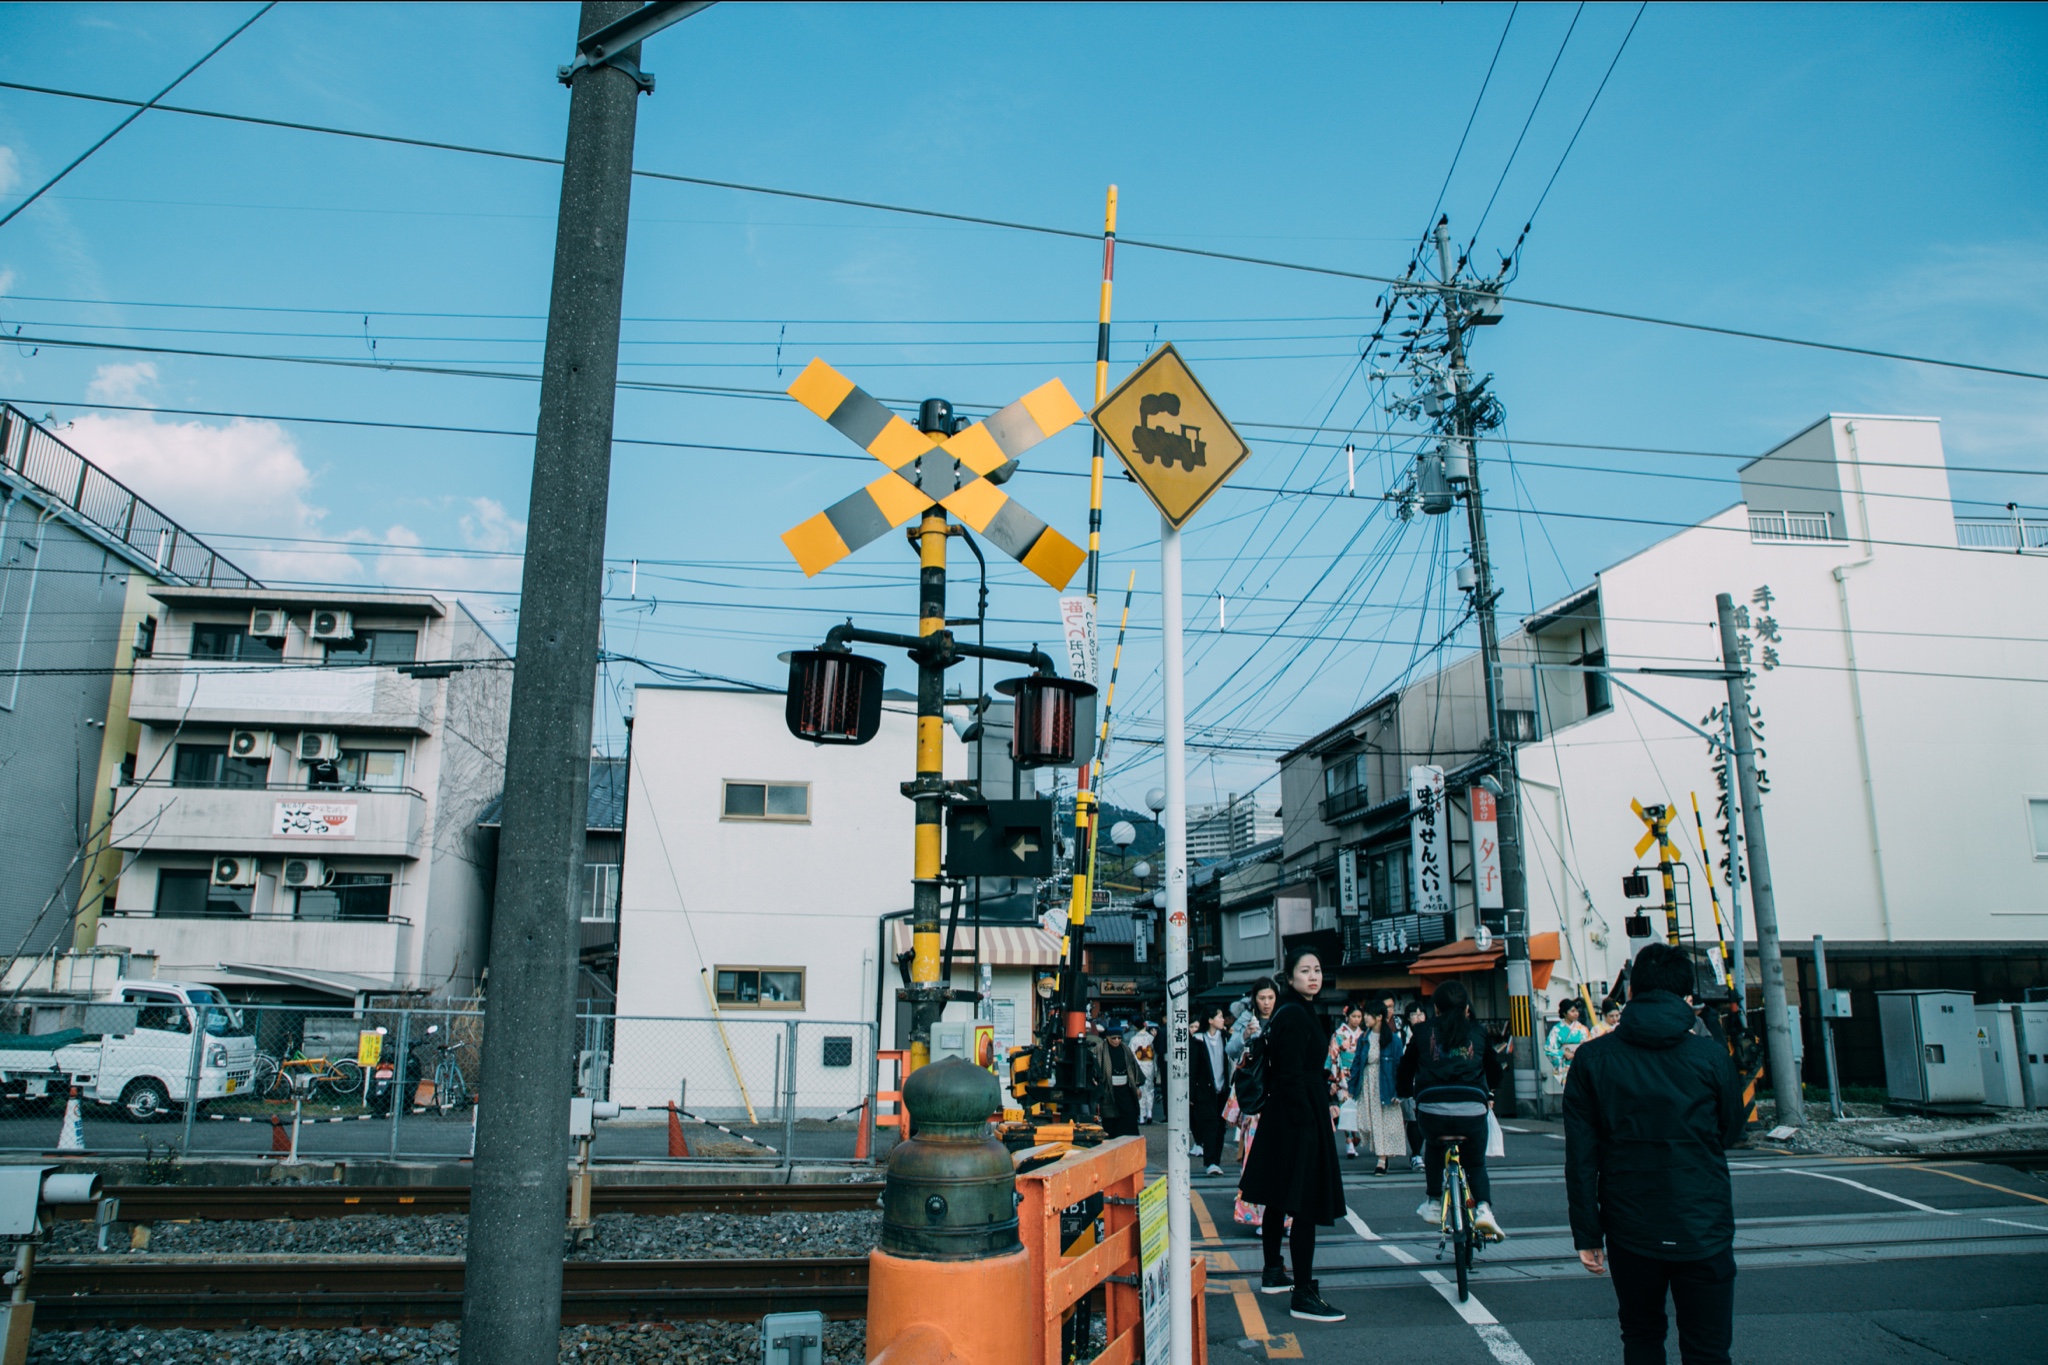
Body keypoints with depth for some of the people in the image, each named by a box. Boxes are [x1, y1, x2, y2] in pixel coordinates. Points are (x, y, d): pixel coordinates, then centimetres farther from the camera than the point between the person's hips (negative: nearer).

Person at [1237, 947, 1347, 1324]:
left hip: (1284, 1117, 11)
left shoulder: (1302, 1012, 14)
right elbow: (1291, 1077, -21)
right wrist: (1311, 1119, -21)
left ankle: (1273, 1273, 30)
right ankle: (1303, 1295, -6)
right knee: (1305, 1204, -8)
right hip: (1299, 1118, -11)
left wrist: (1327, 1098, 13)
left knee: (1279, 1198, 18)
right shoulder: (1294, 1016, -17)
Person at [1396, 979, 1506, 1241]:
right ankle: (1484, 1208, -3)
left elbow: (1405, 1070, 20)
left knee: (1433, 1146, 33)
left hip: (1432, 1109, 0)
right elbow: (1494, 1070, 28)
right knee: (1476, 1163, 22)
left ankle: (1434, 1203, 28)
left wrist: (1404, 1091, 41)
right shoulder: (1478, 1032, 16)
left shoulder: (1423, 1031, 14)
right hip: (1472, 1109, 0)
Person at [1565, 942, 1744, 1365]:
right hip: (1703, 1233, -1)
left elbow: (1580, 1157, -5)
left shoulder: (1593, 1058, -5)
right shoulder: (1711, 1056, -6)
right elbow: (1731, 1134, 9)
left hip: (1630, 1234, 1)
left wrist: (1587, 1234, 2)